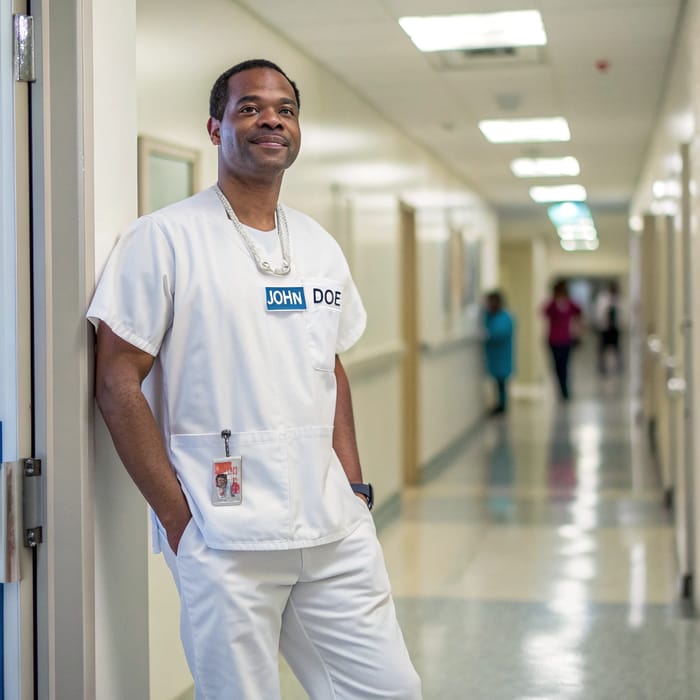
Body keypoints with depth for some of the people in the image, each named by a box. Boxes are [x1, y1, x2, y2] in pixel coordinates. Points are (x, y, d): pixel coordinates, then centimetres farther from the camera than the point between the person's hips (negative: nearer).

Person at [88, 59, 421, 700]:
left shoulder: (321, 246, 13)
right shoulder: (163, 239, -6)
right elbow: (118, 383, -8)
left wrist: (353, 488, 9)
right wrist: (178, 518, -11)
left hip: (336, 530, 6)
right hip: (225, 540, -5)